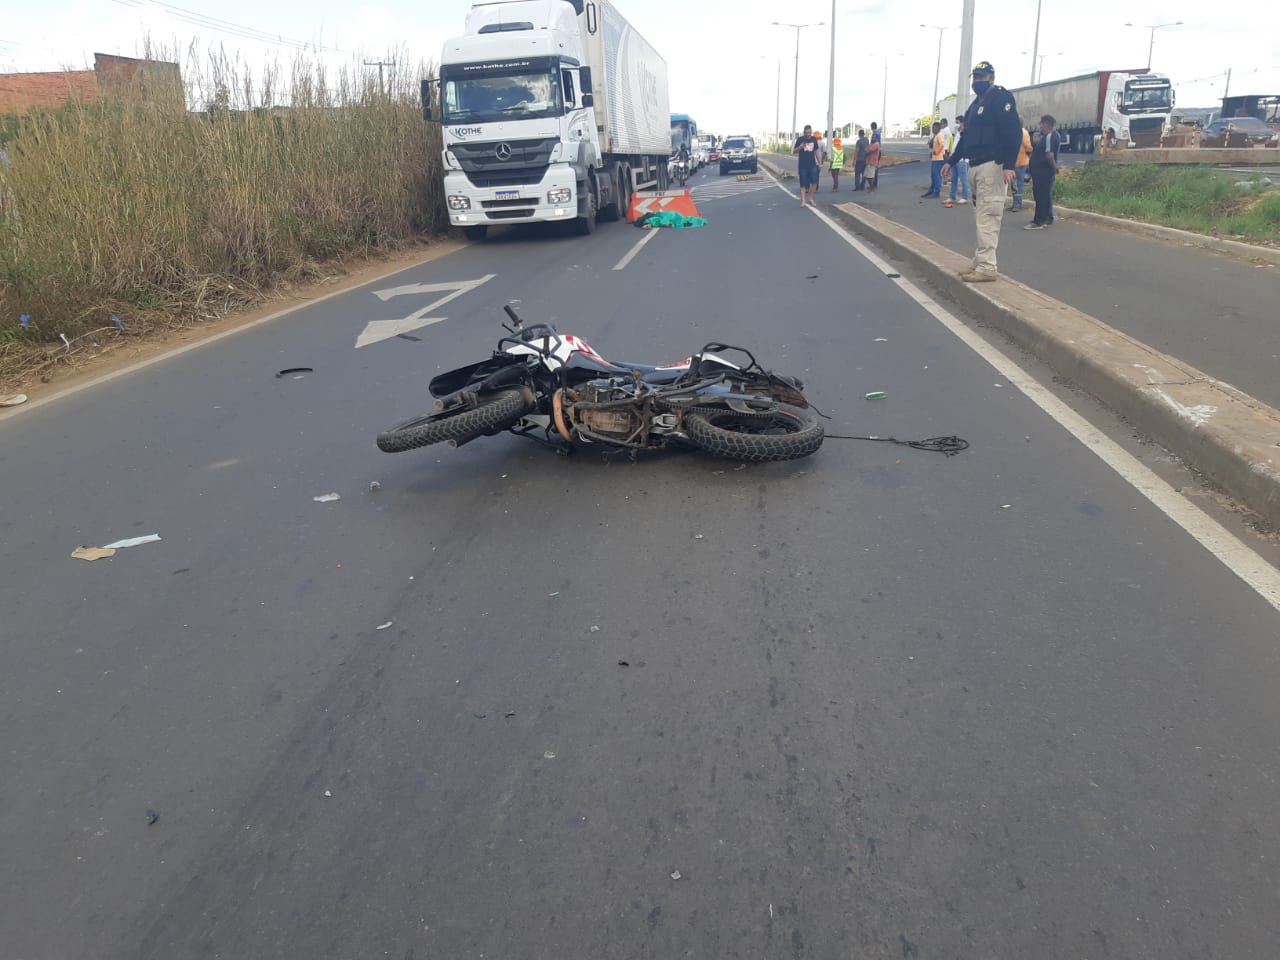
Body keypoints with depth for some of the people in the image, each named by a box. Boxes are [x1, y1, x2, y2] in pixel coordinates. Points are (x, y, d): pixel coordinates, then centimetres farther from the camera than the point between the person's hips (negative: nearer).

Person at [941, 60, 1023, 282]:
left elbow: (1013, 133, -16)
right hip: (975, 166, 9)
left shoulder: (1001, 98, -7)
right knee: (981, 217, 11)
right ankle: (980, 263, 16)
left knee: (987, 217, -12)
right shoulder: (976, 104, 22)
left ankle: (986, 268, -12)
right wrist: (951, 161, 28)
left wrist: (1009, 165, -25)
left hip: (992, 166, -9)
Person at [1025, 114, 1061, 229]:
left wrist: (1055, 167, -14)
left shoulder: (1048, 136, -17)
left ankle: (1039, 221, -8)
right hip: (1044, 171, 10)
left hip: (1042, 171, -10)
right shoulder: (1056, 135, 16)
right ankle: (1048, 218, 25)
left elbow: (1049, 155, -25)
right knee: (1046, 195, 17)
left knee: (1041, 196, -8)